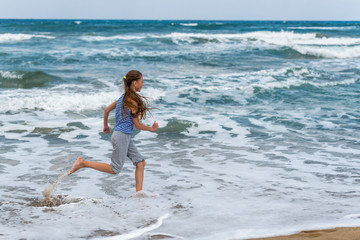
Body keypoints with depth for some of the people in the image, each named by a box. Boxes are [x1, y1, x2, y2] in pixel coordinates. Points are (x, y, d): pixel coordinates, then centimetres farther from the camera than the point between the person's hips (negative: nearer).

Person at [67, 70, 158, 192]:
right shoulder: (133, 101, -17)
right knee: (115, 169, -2)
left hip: (125, 137, 10)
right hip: (121, 136, -10)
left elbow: (107, 110, 17)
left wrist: (105, 125, 31)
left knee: (140, 162, 6)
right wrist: (152, 128, 1)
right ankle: (83, 163, -1)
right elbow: (137, 125, -14)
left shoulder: (124, 97, 10)